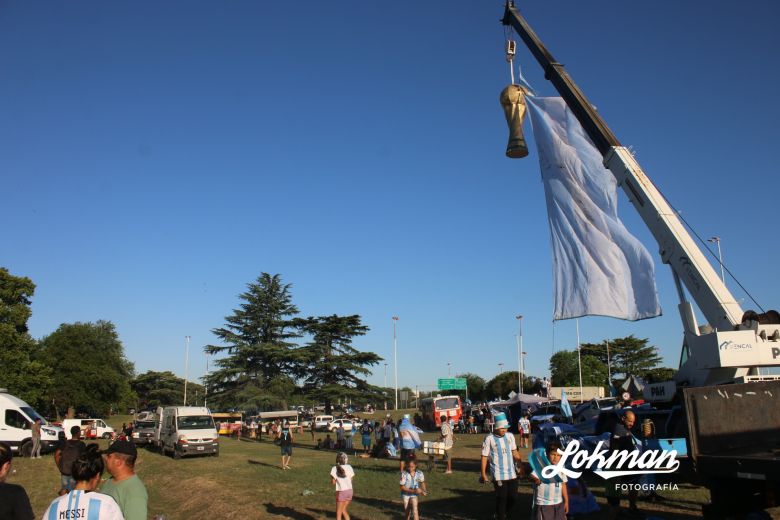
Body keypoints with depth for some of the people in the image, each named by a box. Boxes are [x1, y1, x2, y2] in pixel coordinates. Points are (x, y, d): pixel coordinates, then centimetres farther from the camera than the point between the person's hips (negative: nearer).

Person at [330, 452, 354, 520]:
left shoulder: (335, 469, -8)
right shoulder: (349, 467, 0)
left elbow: (333, 482, -5)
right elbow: (351, 480, 4)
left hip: (341, 492, -4)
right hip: (349, 491, 4)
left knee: (338, 513, 5)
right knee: (343, 510, 21)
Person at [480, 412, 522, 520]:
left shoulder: (510, 436, 5)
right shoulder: (489, 439, -10)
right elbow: (484, 457, -7)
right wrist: (483, 474, -10)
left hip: (512, 473, 5)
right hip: (498, 475, -5)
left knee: (513, 497, 10)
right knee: (502, 498, 0)